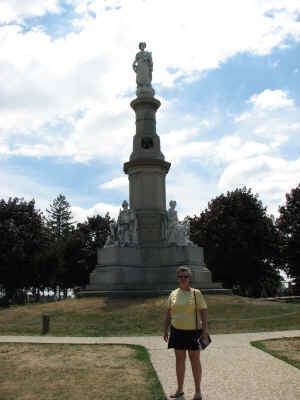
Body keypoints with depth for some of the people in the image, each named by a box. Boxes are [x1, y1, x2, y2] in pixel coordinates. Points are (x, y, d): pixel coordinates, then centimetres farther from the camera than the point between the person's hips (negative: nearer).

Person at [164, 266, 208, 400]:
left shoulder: (196, 293, -5)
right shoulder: (173, 294, 5)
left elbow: (203, 311, -6)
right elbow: (168, 313, 10)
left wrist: (204, 329, -13)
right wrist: (166, 330, 8)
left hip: (193, 331, -3)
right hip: (177, 331, 3)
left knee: (195, 360, 5)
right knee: (179, 359, 10)